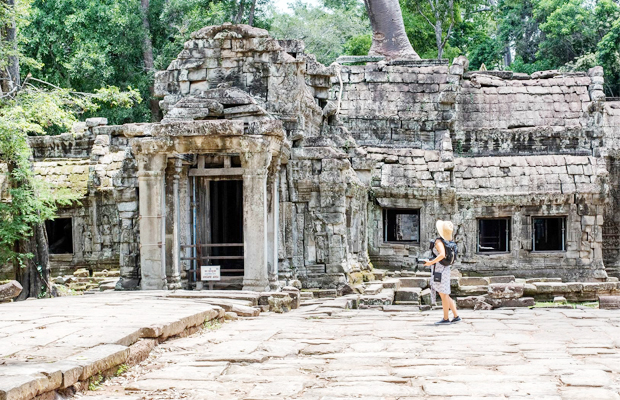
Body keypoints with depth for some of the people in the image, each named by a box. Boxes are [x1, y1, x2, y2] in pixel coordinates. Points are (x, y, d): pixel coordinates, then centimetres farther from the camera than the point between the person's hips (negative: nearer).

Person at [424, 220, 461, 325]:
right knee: (445, 295, 15)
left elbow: (442, 254, -32)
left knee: (444, 295, -1)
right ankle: (456, 316, 13)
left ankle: (446, 318, 5)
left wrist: (431, 262, -23)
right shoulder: (450, 242, 8)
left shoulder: (439, 241, -16)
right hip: (446, 269, 8)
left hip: (439, 269, -8)